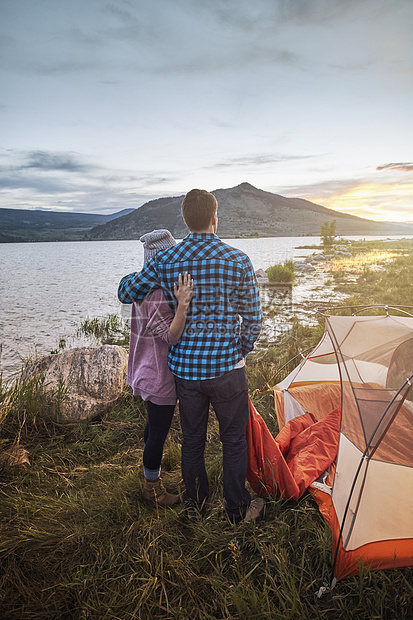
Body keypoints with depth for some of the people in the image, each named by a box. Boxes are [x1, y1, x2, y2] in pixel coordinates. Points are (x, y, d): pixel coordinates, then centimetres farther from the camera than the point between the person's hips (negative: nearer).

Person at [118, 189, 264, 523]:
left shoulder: (165, 261, -5)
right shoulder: (238, 261, -9)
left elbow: (126, 292, 7)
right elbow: (252, 320, -4)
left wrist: (133, 276, 27)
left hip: (185, 367, 3)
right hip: (227, 368, -2)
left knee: (192, 439, 20)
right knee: (234, 439, 16)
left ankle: (194, 505, 39)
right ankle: (238, 509, 33)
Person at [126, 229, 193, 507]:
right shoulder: (155, 294, -27)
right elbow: (171, 336, -30)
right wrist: (183, 306, -43)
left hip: (153, 370, 11)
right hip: (161, 372, -11)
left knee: (156, 425, 25)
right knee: (159, 430, 6)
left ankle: (152, 478, 46)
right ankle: (153, 489, 27)